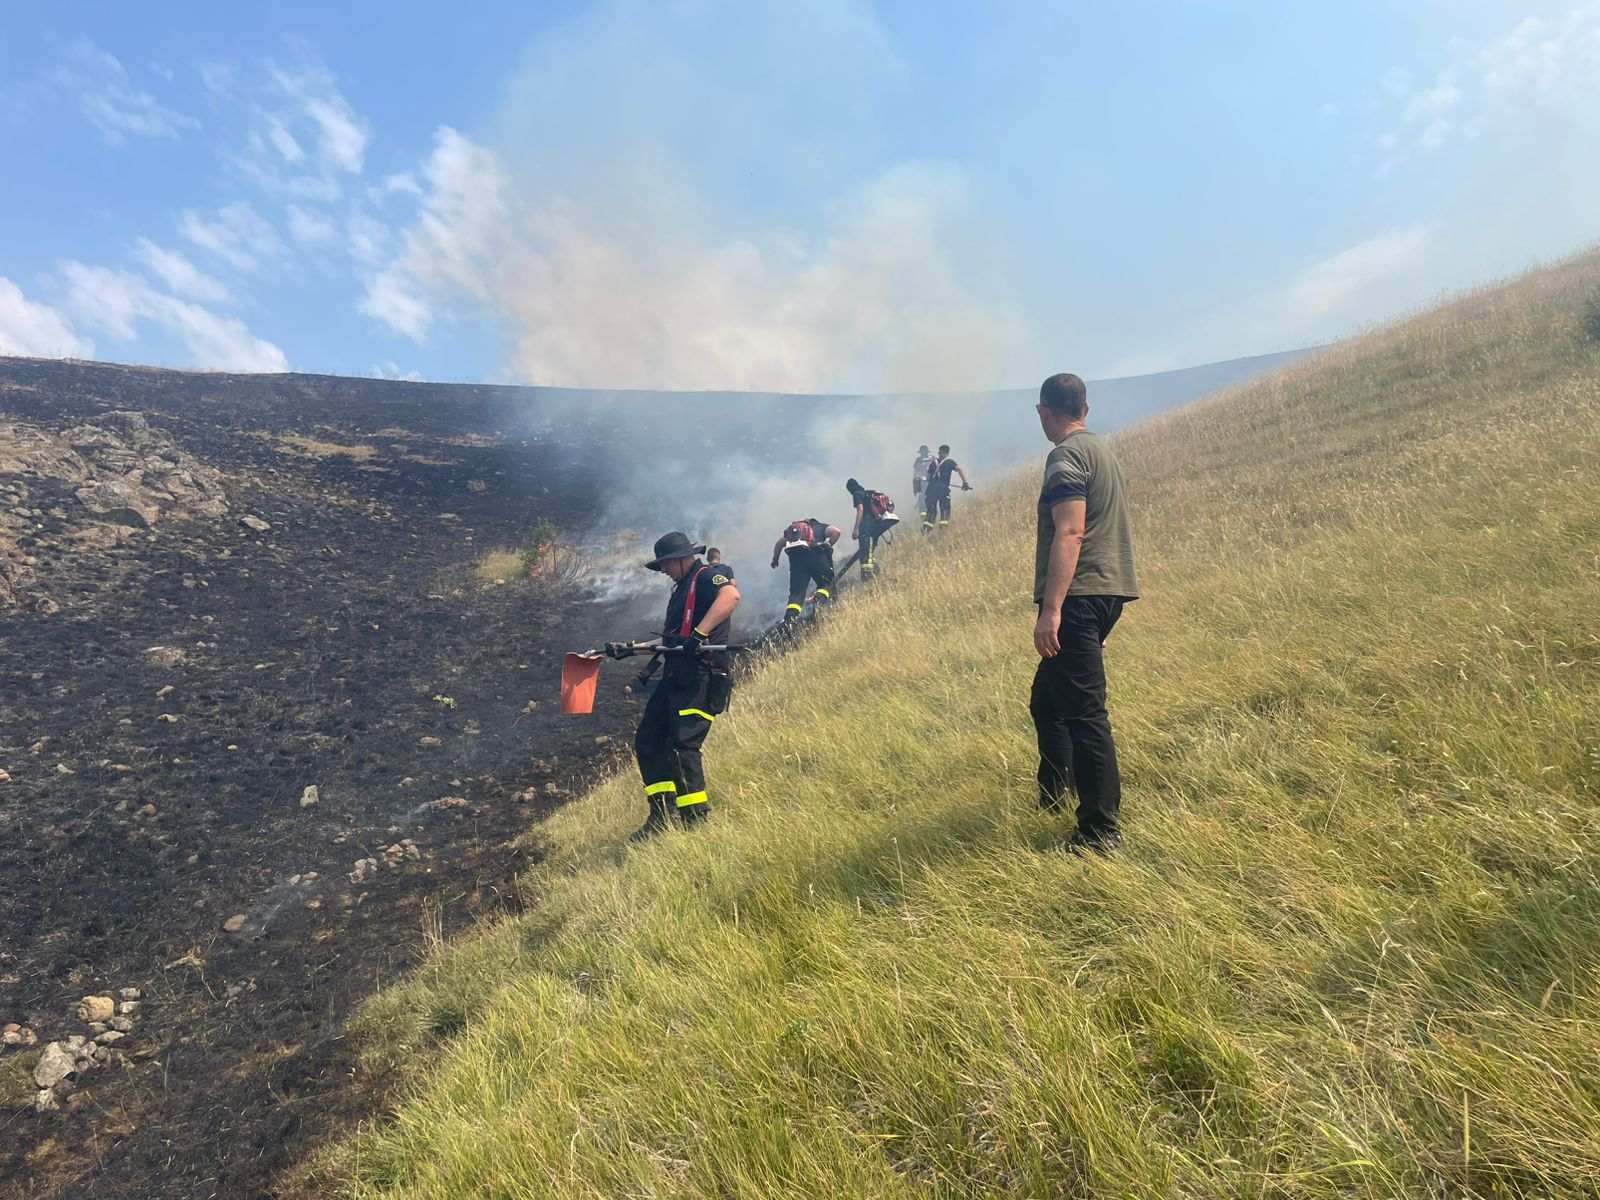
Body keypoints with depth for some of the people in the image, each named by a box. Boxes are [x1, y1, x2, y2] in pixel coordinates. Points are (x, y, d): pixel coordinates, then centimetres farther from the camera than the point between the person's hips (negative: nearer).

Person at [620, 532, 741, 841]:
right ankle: (662, 815, 13)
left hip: (700, 676, -10)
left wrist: (700, 634, -35)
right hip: (676, 676, 10)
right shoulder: (682, 587, 25)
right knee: (647, 741, 7)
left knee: (682, 745, -16)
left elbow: (731, 595, -29)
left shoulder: (709, 575, -4)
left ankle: (697, 821, -8)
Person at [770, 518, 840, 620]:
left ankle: (789, 617, -13)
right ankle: (820, 600, -17)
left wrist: (775, 559, 27)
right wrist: (828, 545, 11)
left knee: (796, 591, 6)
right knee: (827, 583, 13)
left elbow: (779, 543, 23)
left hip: (796, 557, 2)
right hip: (816, 554, -2)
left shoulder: (792, 528, 34)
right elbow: (837, 531, 6)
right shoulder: (821, 527, 26)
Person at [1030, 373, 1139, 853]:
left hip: (1079, 598, -10)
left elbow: (1070, 533, -22)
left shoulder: (1066, 457, -11)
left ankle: (1101, 831, -4)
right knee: (1047, 698, 20)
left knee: (1083, 712, -8)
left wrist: (1051, 610, -27)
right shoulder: (1103, 449, 19)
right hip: (1107, 591, 10)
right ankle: (1053, 795, 32)